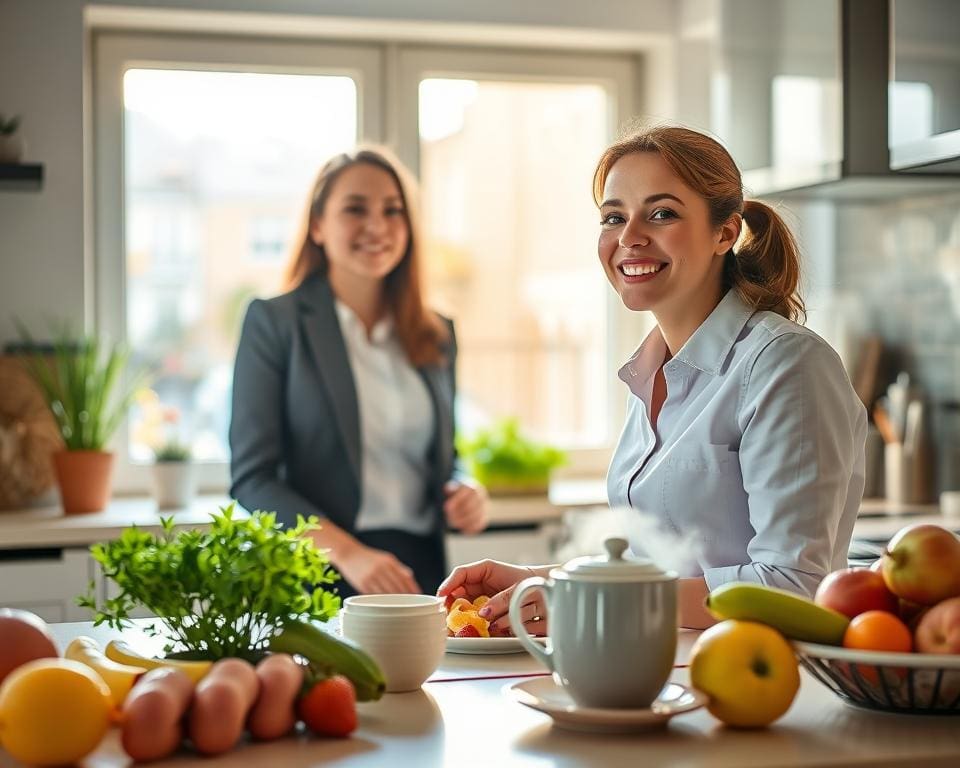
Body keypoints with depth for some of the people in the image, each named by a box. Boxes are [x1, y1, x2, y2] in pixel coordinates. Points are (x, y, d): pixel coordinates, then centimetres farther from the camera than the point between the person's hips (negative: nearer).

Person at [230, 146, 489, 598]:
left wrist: (464, 491, 1)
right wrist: (347, 552, -17)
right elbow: (251, 476, -5)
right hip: (316, 577, -3)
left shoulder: (438, 336, 13)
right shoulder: (273, 322, 0)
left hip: (420, 572, 4)